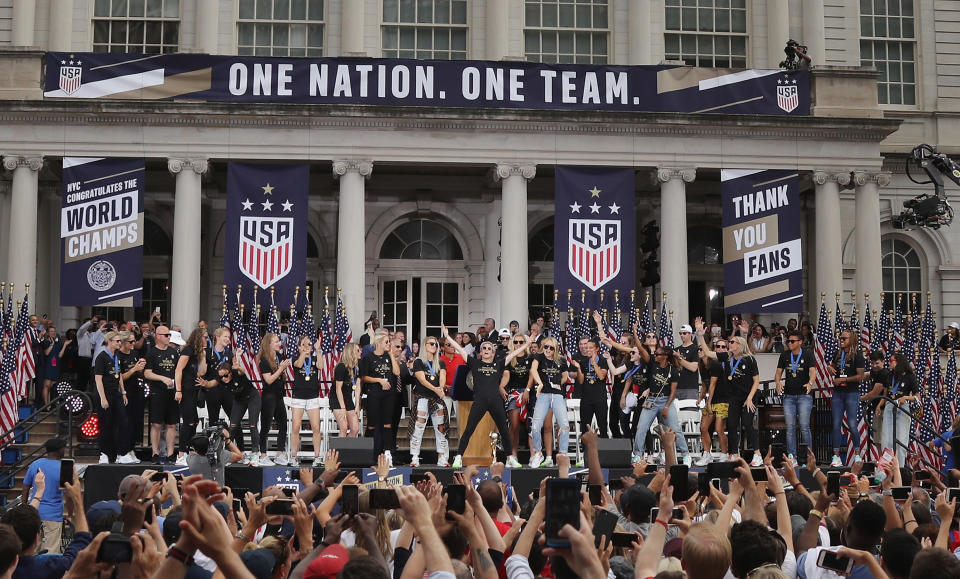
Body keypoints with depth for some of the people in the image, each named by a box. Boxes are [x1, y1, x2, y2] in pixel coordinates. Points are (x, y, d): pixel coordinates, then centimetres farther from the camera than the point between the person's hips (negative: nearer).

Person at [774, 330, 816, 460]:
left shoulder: (807, 355, 0)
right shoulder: (785, 356, 11)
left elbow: (813, 371, -13)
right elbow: (778, 372, 9)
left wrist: (810, 383, -34)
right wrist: (778, 383, -14)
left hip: (804, 395, -4)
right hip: (788, 395, 4)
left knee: (804, 426, -9)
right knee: (790, 427, 2)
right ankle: (791, 455, 6)